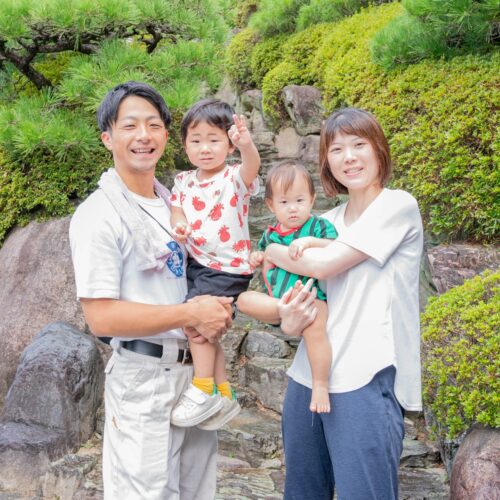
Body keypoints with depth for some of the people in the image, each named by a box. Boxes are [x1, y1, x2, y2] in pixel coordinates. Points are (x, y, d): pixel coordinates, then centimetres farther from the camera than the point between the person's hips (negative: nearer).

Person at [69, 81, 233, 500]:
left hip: (196, 367, 7)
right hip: (144, 378, -7)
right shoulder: (99, 215, -14)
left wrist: (214, 312, -3)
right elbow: (101, 317, -19)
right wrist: (190, 314, -18)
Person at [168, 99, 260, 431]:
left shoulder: (234, 178, -13)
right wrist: (177, 222, -14)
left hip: (228, 267, -7)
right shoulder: (185, 181, 6)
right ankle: (224, 395, 24)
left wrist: (247, 144, -57)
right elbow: (176, 207, 12)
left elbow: (251, 167, -33)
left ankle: (204, 389, -7)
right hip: (197, 263, 7)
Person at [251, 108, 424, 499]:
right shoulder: (327, 222, 15)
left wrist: (272, 253, 3)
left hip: (367, 381, -7)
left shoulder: (398, 205, -6)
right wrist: (289, 319, -8)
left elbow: (323, 265, -14)